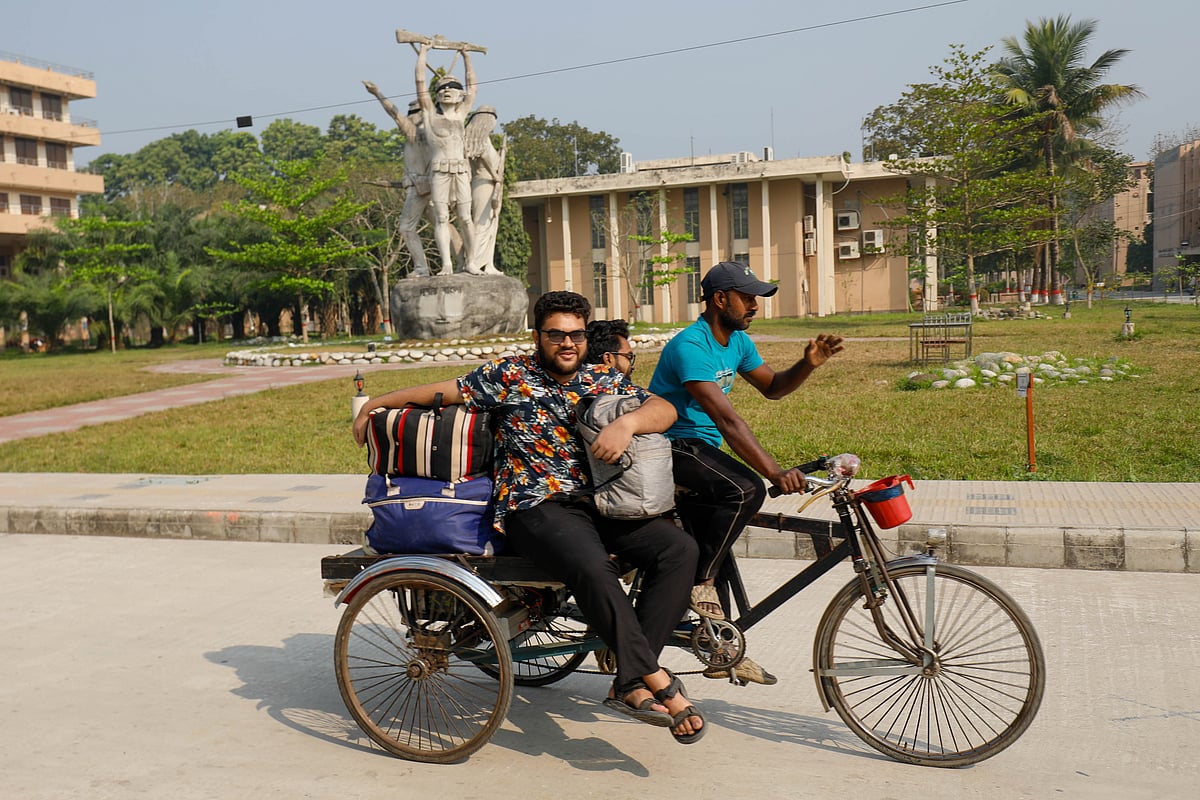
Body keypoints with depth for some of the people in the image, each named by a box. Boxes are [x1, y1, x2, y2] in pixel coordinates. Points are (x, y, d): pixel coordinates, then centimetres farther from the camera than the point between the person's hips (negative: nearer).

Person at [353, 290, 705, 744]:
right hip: (536, 507, -5)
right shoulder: (509, 375, 7)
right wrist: (375, 404, 16)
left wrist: (628, 422, -15)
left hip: (599, 504, 5)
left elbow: (664, 409, 6)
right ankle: (659, 683, -27)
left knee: (679, 548, -18)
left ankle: (631, 684, -21)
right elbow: (442, 391, 13)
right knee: (592, 567, -36)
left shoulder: (604, 379, 16)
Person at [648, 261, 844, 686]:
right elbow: (726, 418, -33)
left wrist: (808, 364, -6)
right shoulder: (689, 346, -23)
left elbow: (772, 387, 15)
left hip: (700, 451, 9)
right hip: (670, 447, -9)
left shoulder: (737, 341, 6)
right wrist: (774, 471, -40)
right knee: (746, 489, -30)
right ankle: (699, 583, -17)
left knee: (711, 549, 8)